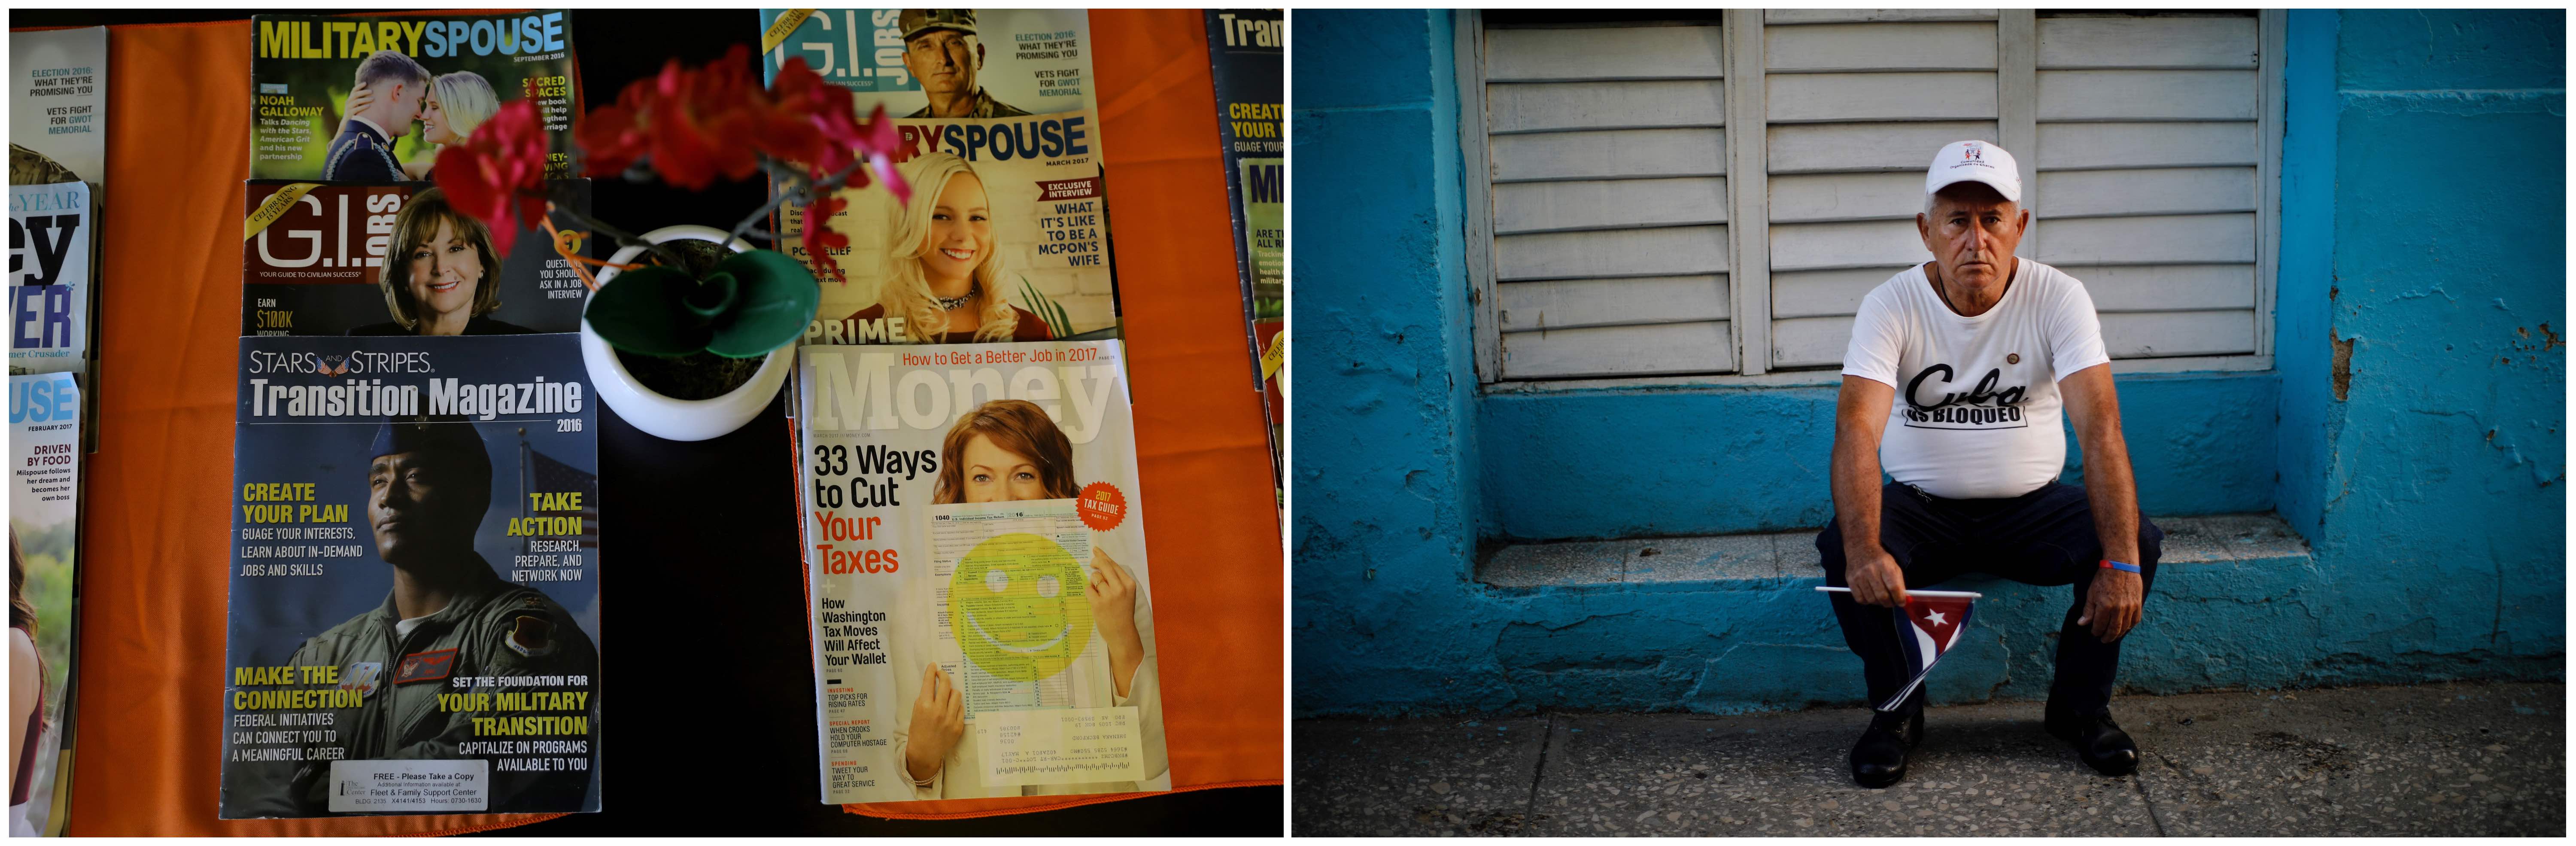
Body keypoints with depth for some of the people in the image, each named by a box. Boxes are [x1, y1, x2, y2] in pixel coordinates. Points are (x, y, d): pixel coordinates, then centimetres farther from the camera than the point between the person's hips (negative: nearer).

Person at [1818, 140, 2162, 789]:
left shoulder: (2059, 299, -11)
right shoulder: (1891, 306, -13)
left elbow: (2100, 429, -22)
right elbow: (1858, 429, -27)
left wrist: (2122, 561, -35)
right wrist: (1865, 550, -45)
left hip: (2031, 504, 1)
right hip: (1922, 508, -1)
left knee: (2138, 541, -24)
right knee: (1842, 548, -29)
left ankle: (2079, 706, 0)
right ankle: (1896, 710, -5)